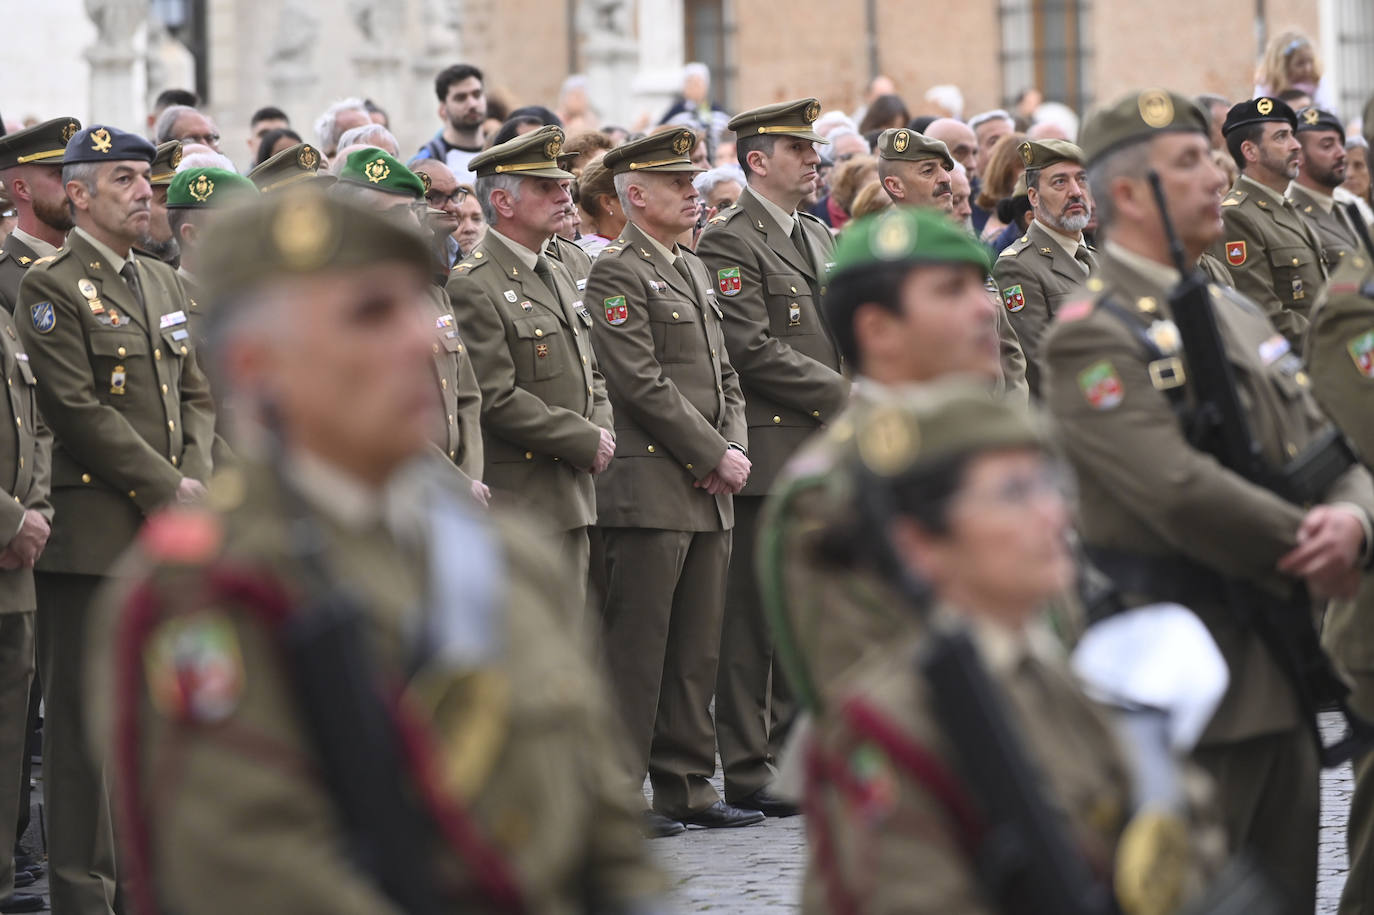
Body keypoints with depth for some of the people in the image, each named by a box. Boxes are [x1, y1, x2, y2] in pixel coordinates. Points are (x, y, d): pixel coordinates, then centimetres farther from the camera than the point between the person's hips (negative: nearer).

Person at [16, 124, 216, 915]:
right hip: (93, 536, -7)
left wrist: (196, 479, -3)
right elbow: (78, 410, -15)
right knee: (86, 715, -3)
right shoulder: (52, 288, -8)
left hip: (169, 529, 7)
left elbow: (198, 392, 14)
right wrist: (164, 491, -14)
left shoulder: (165, 282, 16)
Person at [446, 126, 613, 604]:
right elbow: (499, 400, -19)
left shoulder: (558, 275, 16)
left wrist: (601, 431, 1)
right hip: (518, 504, -9)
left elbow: (590, 373, 22)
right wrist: (587, 441, -14)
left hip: (571, 499, 9)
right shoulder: (473, 286, -14)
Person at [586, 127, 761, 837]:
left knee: (697, 650, 10)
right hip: (650, 491, -8)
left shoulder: (696, 271, 19)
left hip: (710, 491, 8)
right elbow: (643, 386, -15)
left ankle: (688, 787, 16)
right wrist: (715, 457, -12)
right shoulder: (617, 273, -9)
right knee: (637, 648, -5)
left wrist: (736, 448, 2)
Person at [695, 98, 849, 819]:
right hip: (768, 454, -8)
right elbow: (753, 351, -17)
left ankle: (792, 754, 18)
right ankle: (745, 770, 0)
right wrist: (845, 394, -15)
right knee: (754, 616, -4)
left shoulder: (819, 238, 18)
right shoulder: (729, 242, -9)